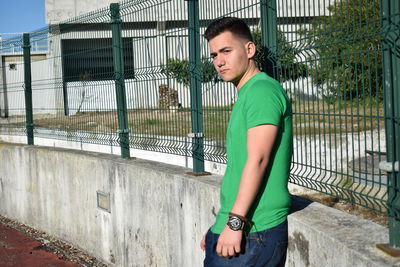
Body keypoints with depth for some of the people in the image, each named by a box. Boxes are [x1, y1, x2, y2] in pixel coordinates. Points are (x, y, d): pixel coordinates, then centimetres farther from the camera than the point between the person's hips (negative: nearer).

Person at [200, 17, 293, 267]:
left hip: (252, 234, -9)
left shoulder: (262, 91, -12)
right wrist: (220, 224, 22)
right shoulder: (246, 95, 18)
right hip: (238, 228, 9)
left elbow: (257, 159, -21)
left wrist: (235, 222, -23)